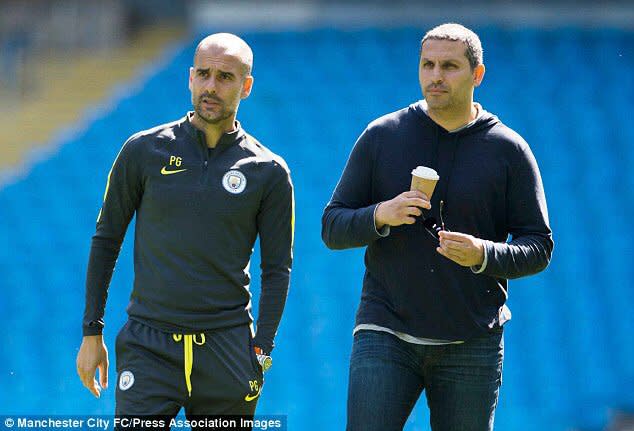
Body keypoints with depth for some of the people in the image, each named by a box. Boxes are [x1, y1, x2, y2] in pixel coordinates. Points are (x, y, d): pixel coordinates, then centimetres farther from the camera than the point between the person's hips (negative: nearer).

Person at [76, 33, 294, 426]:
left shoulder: (269, 173, 4)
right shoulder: (145, 151, 4)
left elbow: (277, 269, 7)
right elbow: (106, 241, 10)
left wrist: (261, 350, -3)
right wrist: (92, 333, 6)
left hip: (227, 348, 1)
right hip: (149, 345, -1)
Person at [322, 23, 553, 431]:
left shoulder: (508, 150, 3)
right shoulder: (381, 136, 5)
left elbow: (539, 248, 3)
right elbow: (332, 227, 7)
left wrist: (484, 255, -17)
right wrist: (379, 216, -14)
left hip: (472, 345, 0)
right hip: (386, 333, 0)